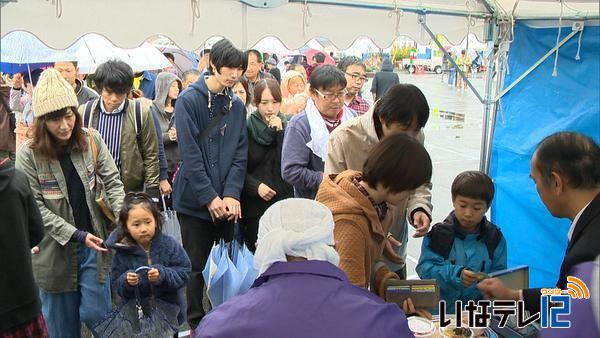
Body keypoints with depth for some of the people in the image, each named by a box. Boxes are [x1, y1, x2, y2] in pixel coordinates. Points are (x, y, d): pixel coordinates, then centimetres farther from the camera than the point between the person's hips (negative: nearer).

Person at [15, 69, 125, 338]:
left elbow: (112, 182, -3)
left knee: (95, 314, 5)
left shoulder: (92, 140, -6)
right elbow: (35, 207, -12)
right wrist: (77, 235, -19)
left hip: (94, 244, 1)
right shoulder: (29, 154, -12)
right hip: (55, 250, -1)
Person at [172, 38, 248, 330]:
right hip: (194, 201, -4)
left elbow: (240, 154, 2)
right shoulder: (189, 100, -8)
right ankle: (197, 324, 22)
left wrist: (231, 194, -10)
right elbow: (190, 154, -14)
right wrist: (210, 197, -16)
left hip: (226, 202, 5)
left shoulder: (237, 106, 7)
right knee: (197, 267, 6)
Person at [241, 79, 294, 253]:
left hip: (283, 202, 2)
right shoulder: (247, 128, -1)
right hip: (254, 205, -1)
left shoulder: (286, 127, 5)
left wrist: (280, 132, -11)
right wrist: (256, 186, -13)